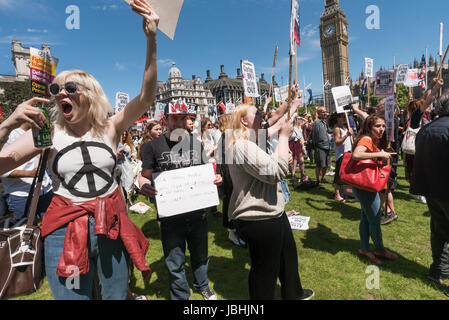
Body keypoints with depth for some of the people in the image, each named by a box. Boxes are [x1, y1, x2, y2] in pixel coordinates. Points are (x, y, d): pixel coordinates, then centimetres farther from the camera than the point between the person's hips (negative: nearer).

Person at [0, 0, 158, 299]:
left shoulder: (110, 128, -3)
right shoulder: (49, 133, -1)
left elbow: (147, 96, -15)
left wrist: (151, 40, -24)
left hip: (111, 223, 0)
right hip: (65, 228, 0)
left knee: (116, 295, 17)